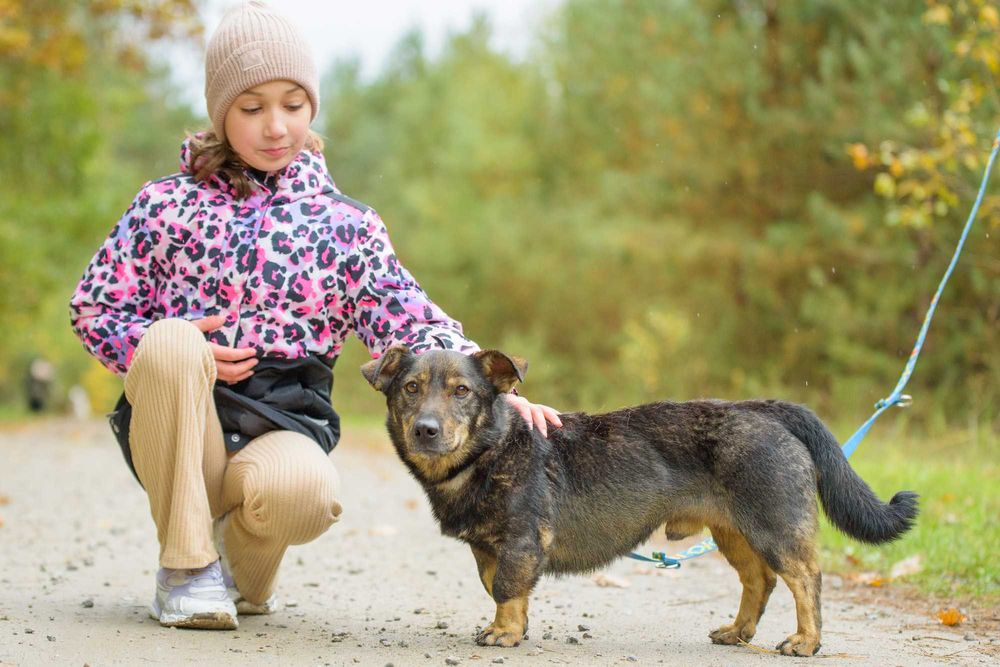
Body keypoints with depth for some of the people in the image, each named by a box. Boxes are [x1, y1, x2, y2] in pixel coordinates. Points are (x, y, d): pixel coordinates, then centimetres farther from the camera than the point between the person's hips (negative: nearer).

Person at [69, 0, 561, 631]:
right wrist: (164, 344, -13)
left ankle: (245, 564, 5)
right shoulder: (169, 204, 5)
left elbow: (412, 325, -2)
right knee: (169, 343, -34)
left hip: (283, 425, 0)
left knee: (305, 490, -37)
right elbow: (93, 306, 9)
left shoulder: (345, 225, 7)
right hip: (176, 426, 0)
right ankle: (186, 564, -17)